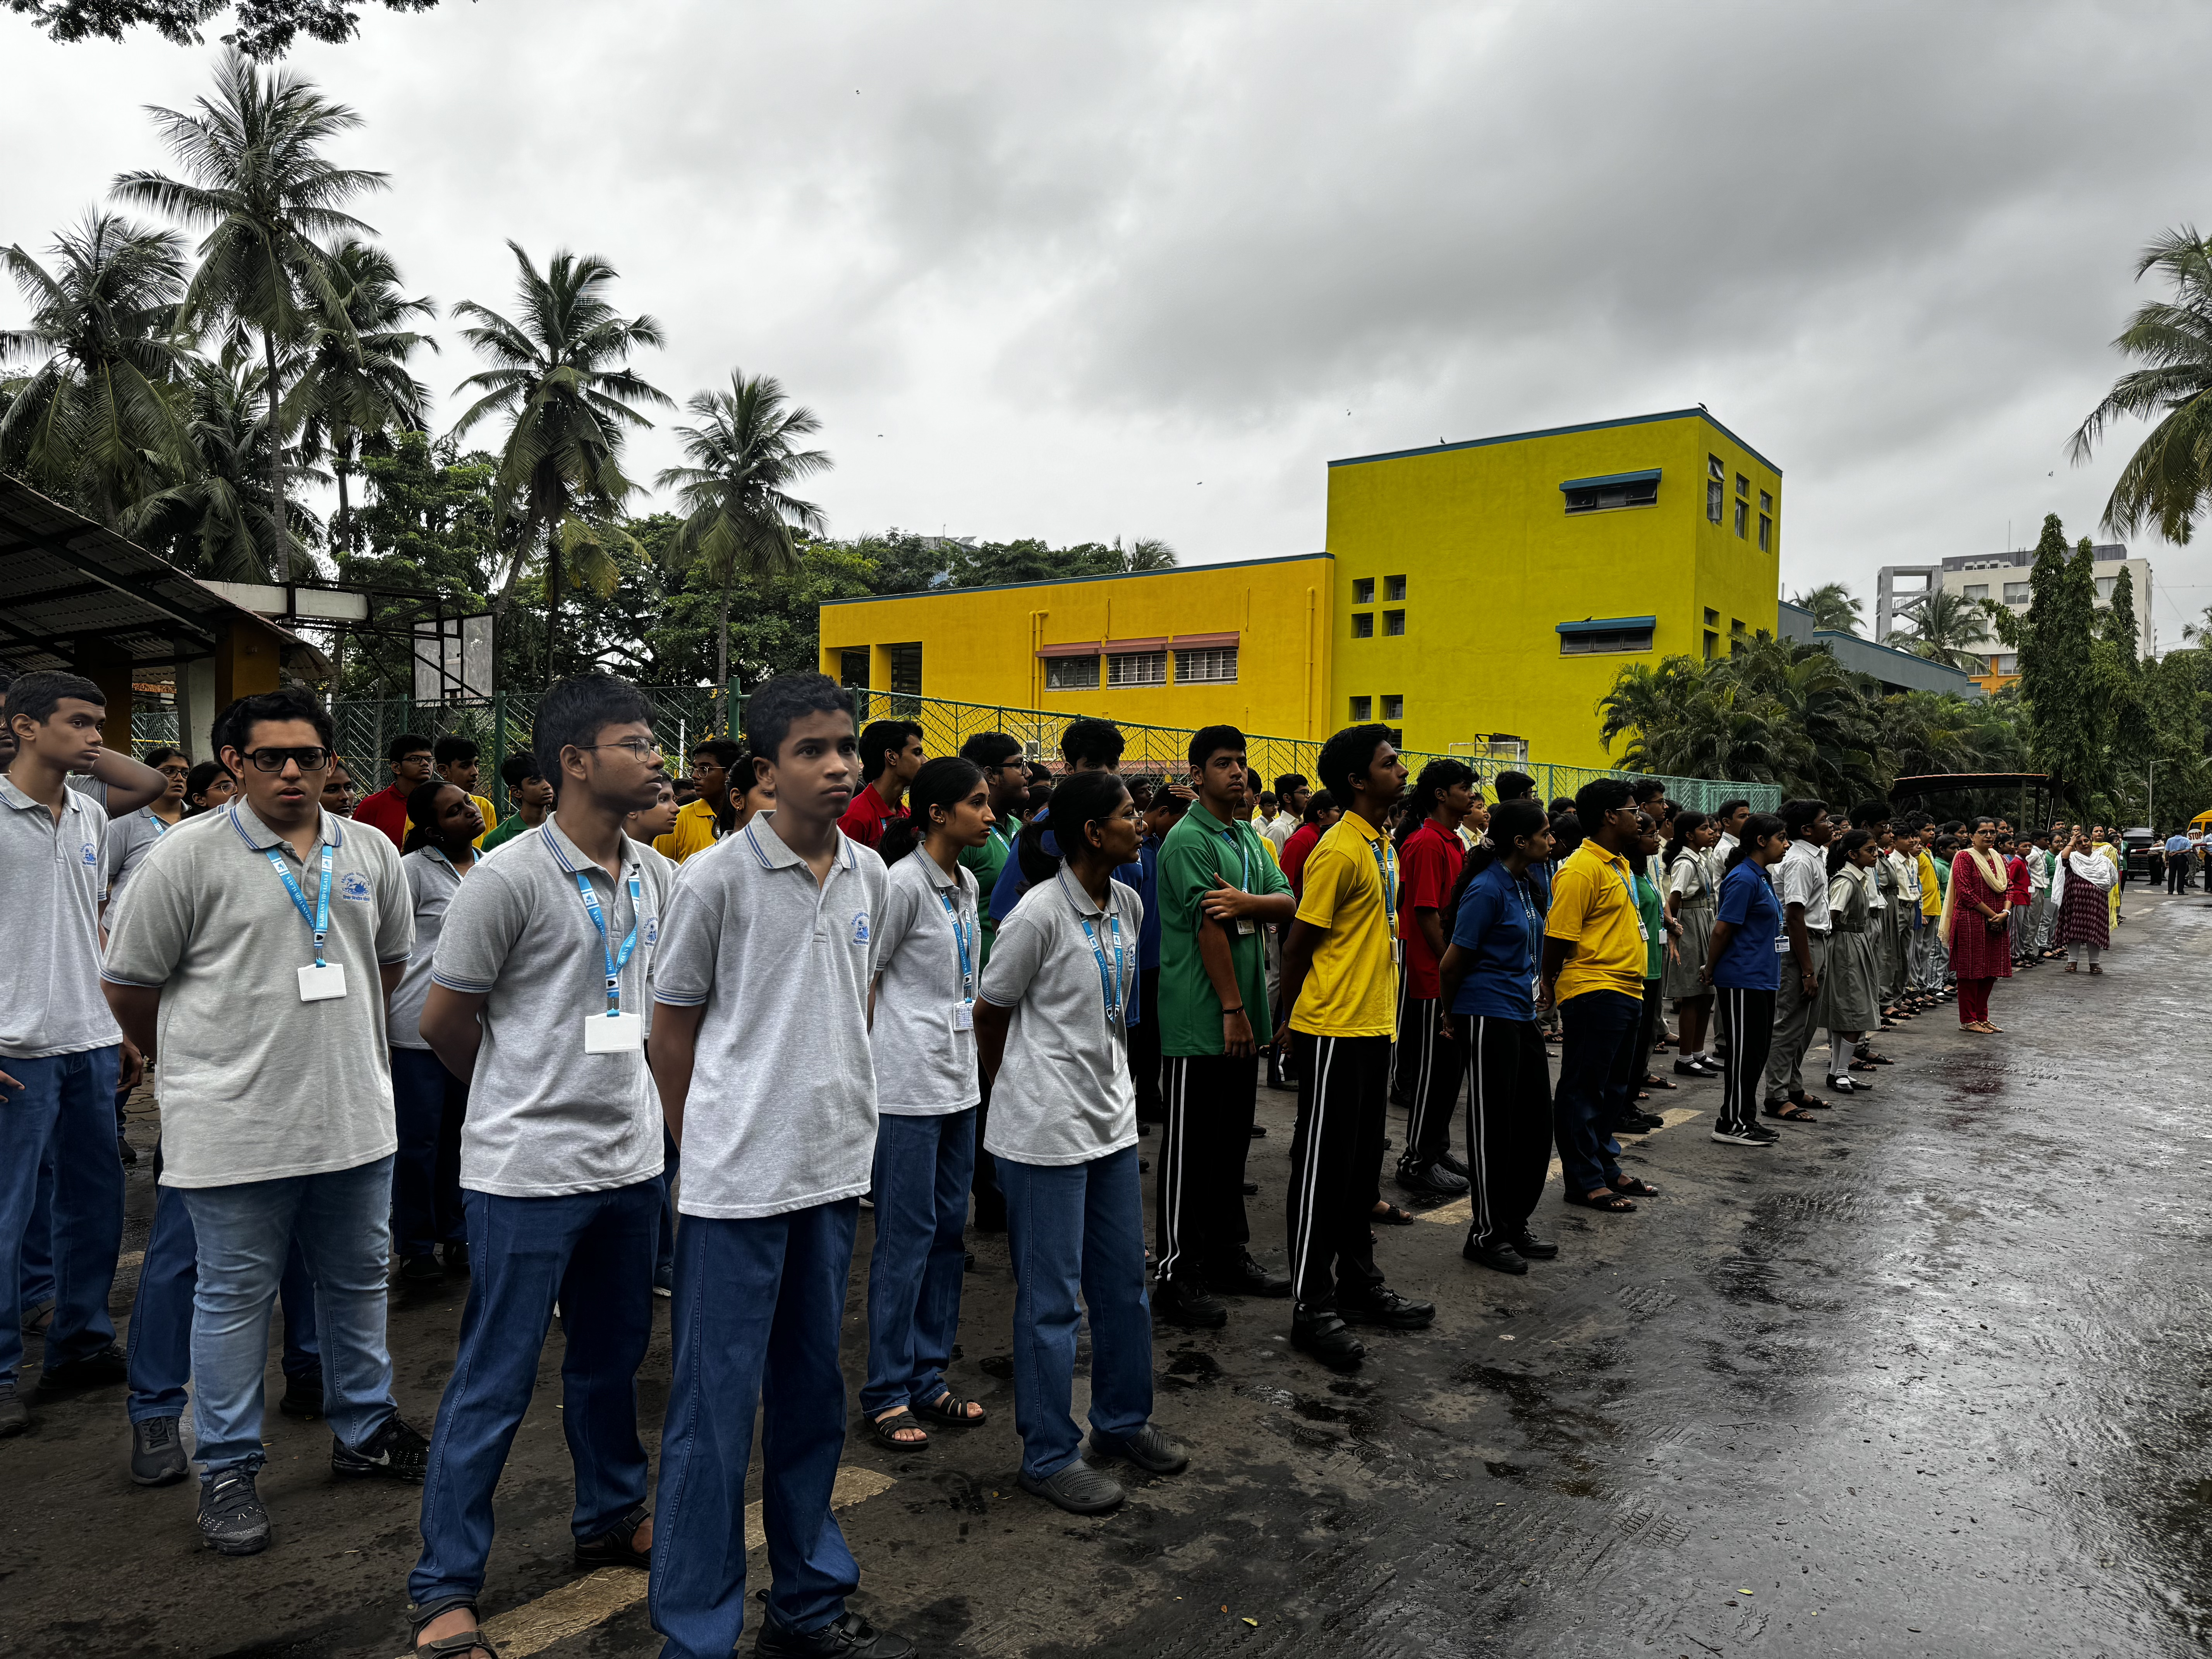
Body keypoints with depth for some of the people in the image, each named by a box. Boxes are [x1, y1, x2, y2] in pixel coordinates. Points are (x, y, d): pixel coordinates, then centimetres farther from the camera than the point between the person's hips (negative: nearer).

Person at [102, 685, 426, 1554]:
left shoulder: (371, 853, 5)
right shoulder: (188, 859, -8)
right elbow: (128, 984, -2)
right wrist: (204, 1066, 7)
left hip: (355, 1116, 5)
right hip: (235, 1127, -4)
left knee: (358, 1280, 17)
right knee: (235, 1296, 7)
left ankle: (364, 1432, 34)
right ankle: (227, 1472, 22)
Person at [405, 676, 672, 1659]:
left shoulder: (652, 879, 5)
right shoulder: (508, 879, -15)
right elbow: (444, 1022, -7)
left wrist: (609, 1087, 12)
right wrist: (523, 1092, 7)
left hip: (630, 1159, 6)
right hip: (527, 1170, -6)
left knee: (611, 1357, 20)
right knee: (494, 1382, 4)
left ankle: (611, 1519, 39)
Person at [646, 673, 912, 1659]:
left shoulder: (869, 874, 4)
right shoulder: (718, 878, -12)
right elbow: (672, 1027, -3)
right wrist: (704, 1146, 3)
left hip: (835, 1168, 6)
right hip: (738, 1179, -5)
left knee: (812, 1390, 17)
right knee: (716, 1402, 3)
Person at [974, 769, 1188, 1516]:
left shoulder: (1128, 906, 5)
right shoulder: (1039, 915, -18)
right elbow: (990, 1015, -6)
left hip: (1112, 1117, 8)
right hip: (1048, 1130, -7)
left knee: (1124, 1282, 17)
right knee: (1051, 1298, 3)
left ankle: (1124, 1421, 36)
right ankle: (1049, 1455, 18)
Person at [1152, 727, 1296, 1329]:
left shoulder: (1248, 837, 14)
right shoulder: (1188, 839, -13)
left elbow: (1287, 903, 4)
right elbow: (1209, 929, -18)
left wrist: (1246, 901, -18)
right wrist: (1233, 1010, -18)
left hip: (1242, 1019, 9)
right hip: (1199, 1023, -8)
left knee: (1232, 1142, 16)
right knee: (1189, 1149, -2)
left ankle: (1228, 1256, 29)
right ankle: (1177, 1277, 6)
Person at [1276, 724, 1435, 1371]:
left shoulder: (1383, 847, 13)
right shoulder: (1339, 852, -17)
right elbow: (1297, 946, -14)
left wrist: (1380, 1008, 15)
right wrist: (1294, 1022, -6)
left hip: (1374, 1026, 9)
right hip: (1334, 1030, -9)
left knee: (1362, 1164, 17)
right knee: (1322, 1166, -1)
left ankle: (1359, 1285, 29)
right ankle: (1312, 1309, 8)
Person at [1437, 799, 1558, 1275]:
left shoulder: (1531, 881, 9)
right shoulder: (1487, 889, -17)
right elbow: (1452, 963, -12)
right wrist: (1451, 1014, 0)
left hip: (1521, 1014, 9)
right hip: (1488, 1016, -9)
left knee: (1536, 1121, 12)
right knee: (1493, 1126, 0)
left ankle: (1515, 1225, 26)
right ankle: (1487, 1235, 12)